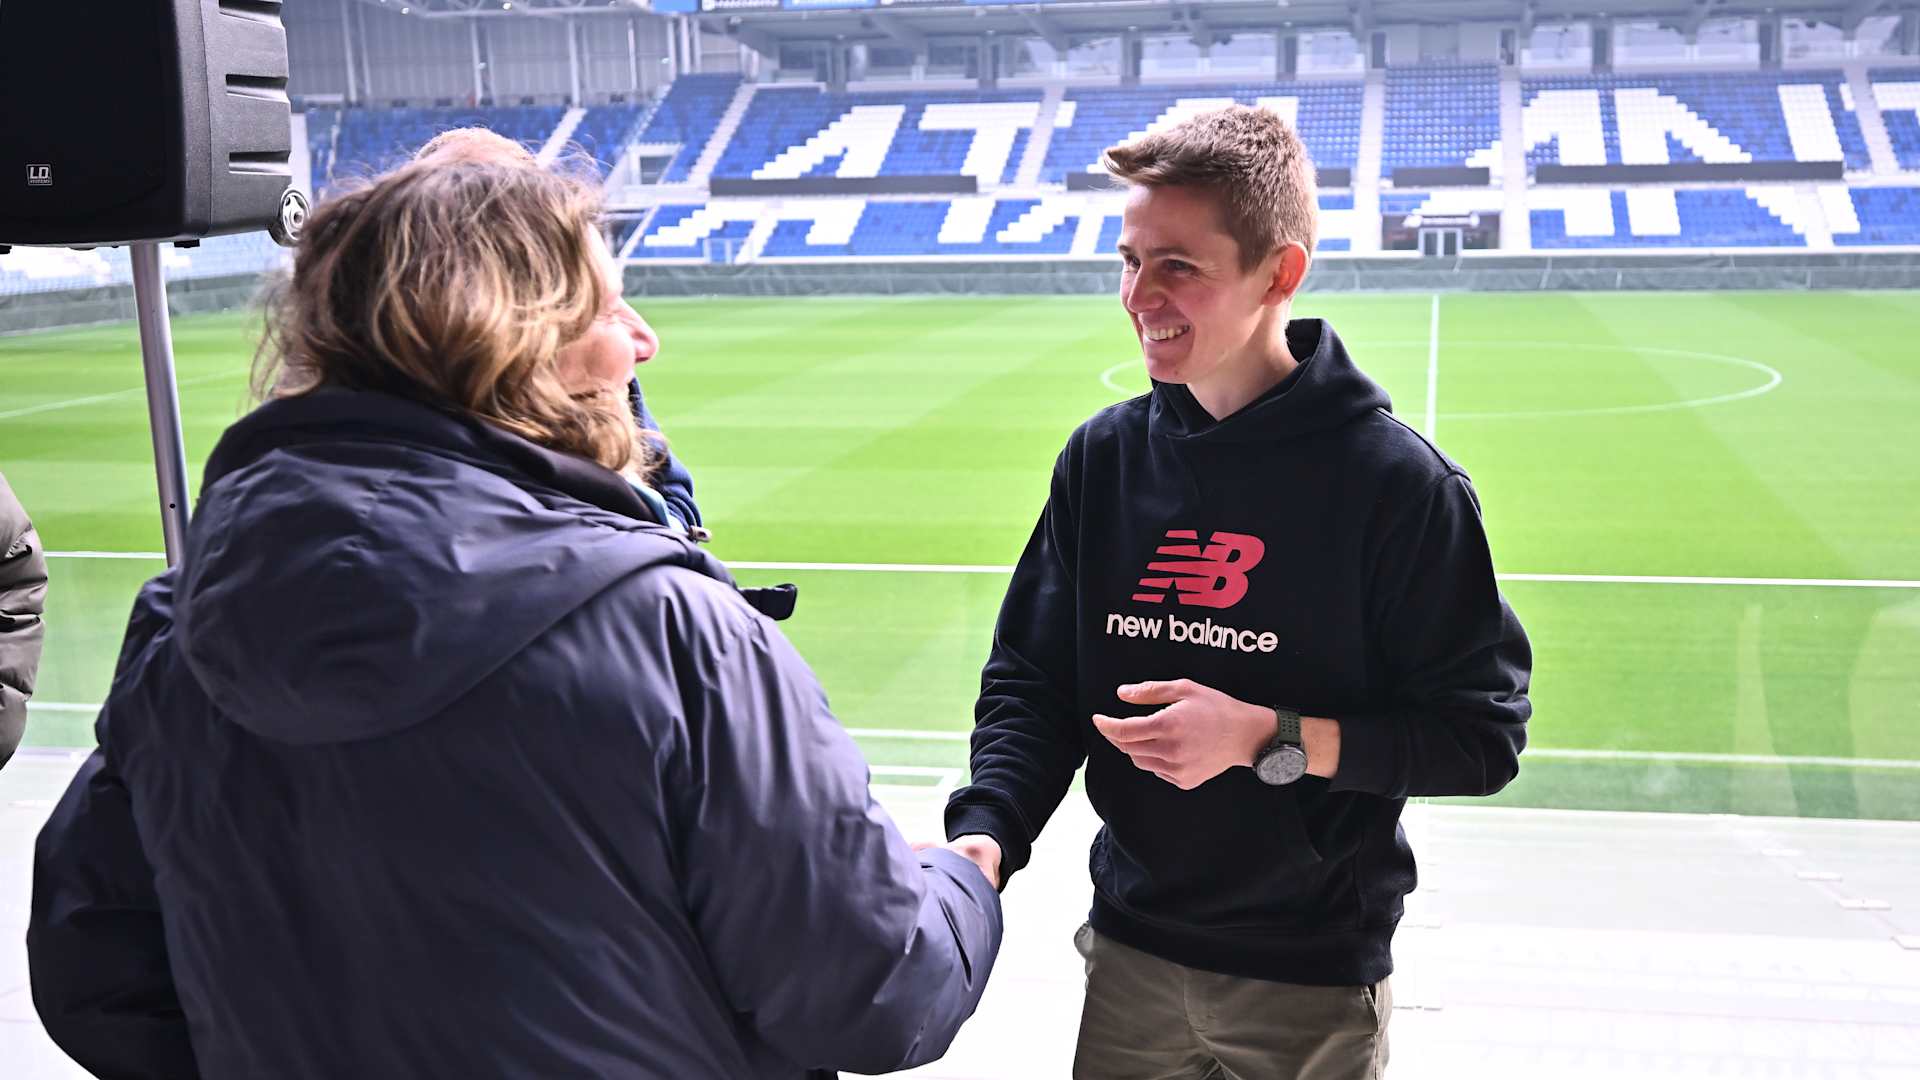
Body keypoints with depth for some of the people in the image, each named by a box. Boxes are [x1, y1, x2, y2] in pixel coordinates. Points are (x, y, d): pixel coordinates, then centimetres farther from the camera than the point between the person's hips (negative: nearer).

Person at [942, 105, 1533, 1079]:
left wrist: (1270, 738, -23)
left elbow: (1482, 735, -13)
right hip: (1130, 954, 4)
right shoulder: (1103, 458, -2)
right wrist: (986, 831, -15)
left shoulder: (1396, 481, -15)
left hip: (1313, 982, -4)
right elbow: (1030, 682, 2)